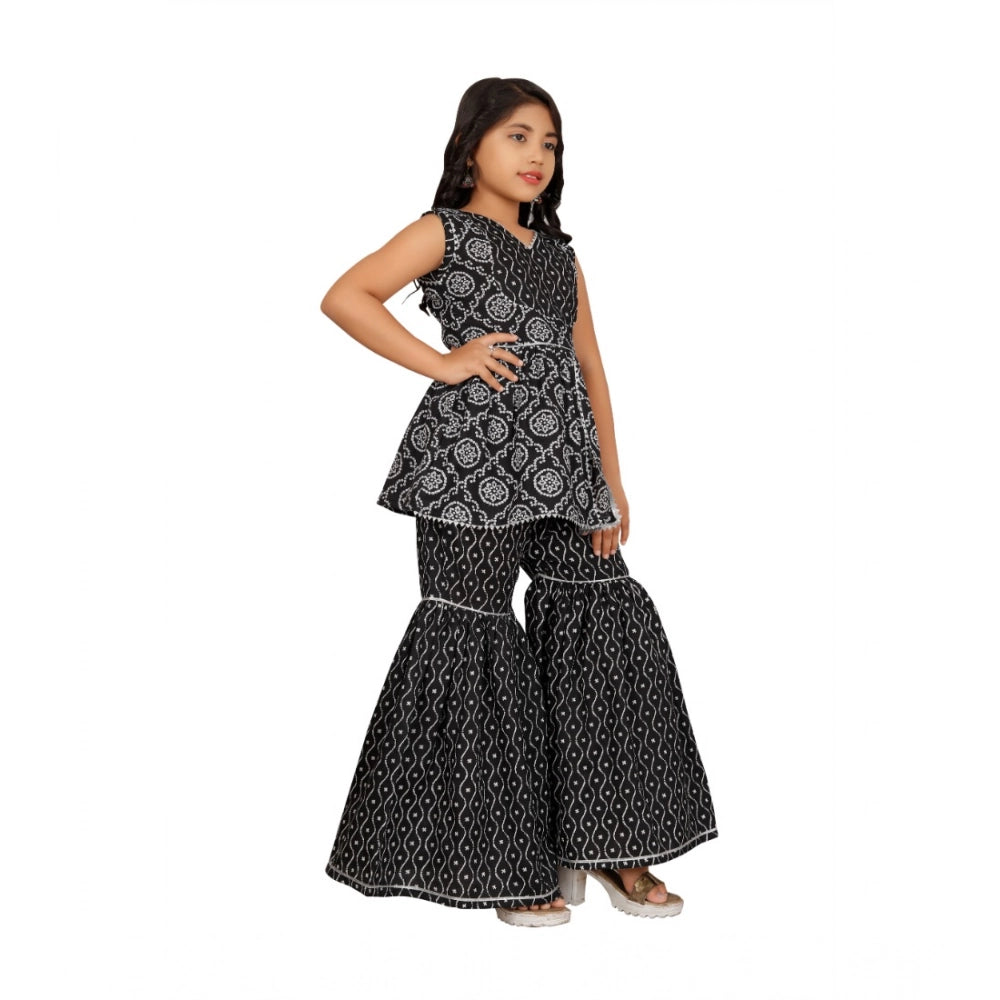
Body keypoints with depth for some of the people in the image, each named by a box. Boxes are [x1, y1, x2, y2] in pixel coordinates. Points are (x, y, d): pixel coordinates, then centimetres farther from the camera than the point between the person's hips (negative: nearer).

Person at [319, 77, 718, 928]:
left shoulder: (560, 253, 21)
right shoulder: (444, 231, 3)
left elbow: (590, 370, 17)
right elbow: (344, 298, -10)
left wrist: (611, 479, 10)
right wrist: (439, 362, -12)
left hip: (562, 469, 6)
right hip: (474, 466, -6)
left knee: (602, 627, 3)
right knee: (476, 642, -1)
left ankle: (609, 845, 15)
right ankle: (495, 860, 13)